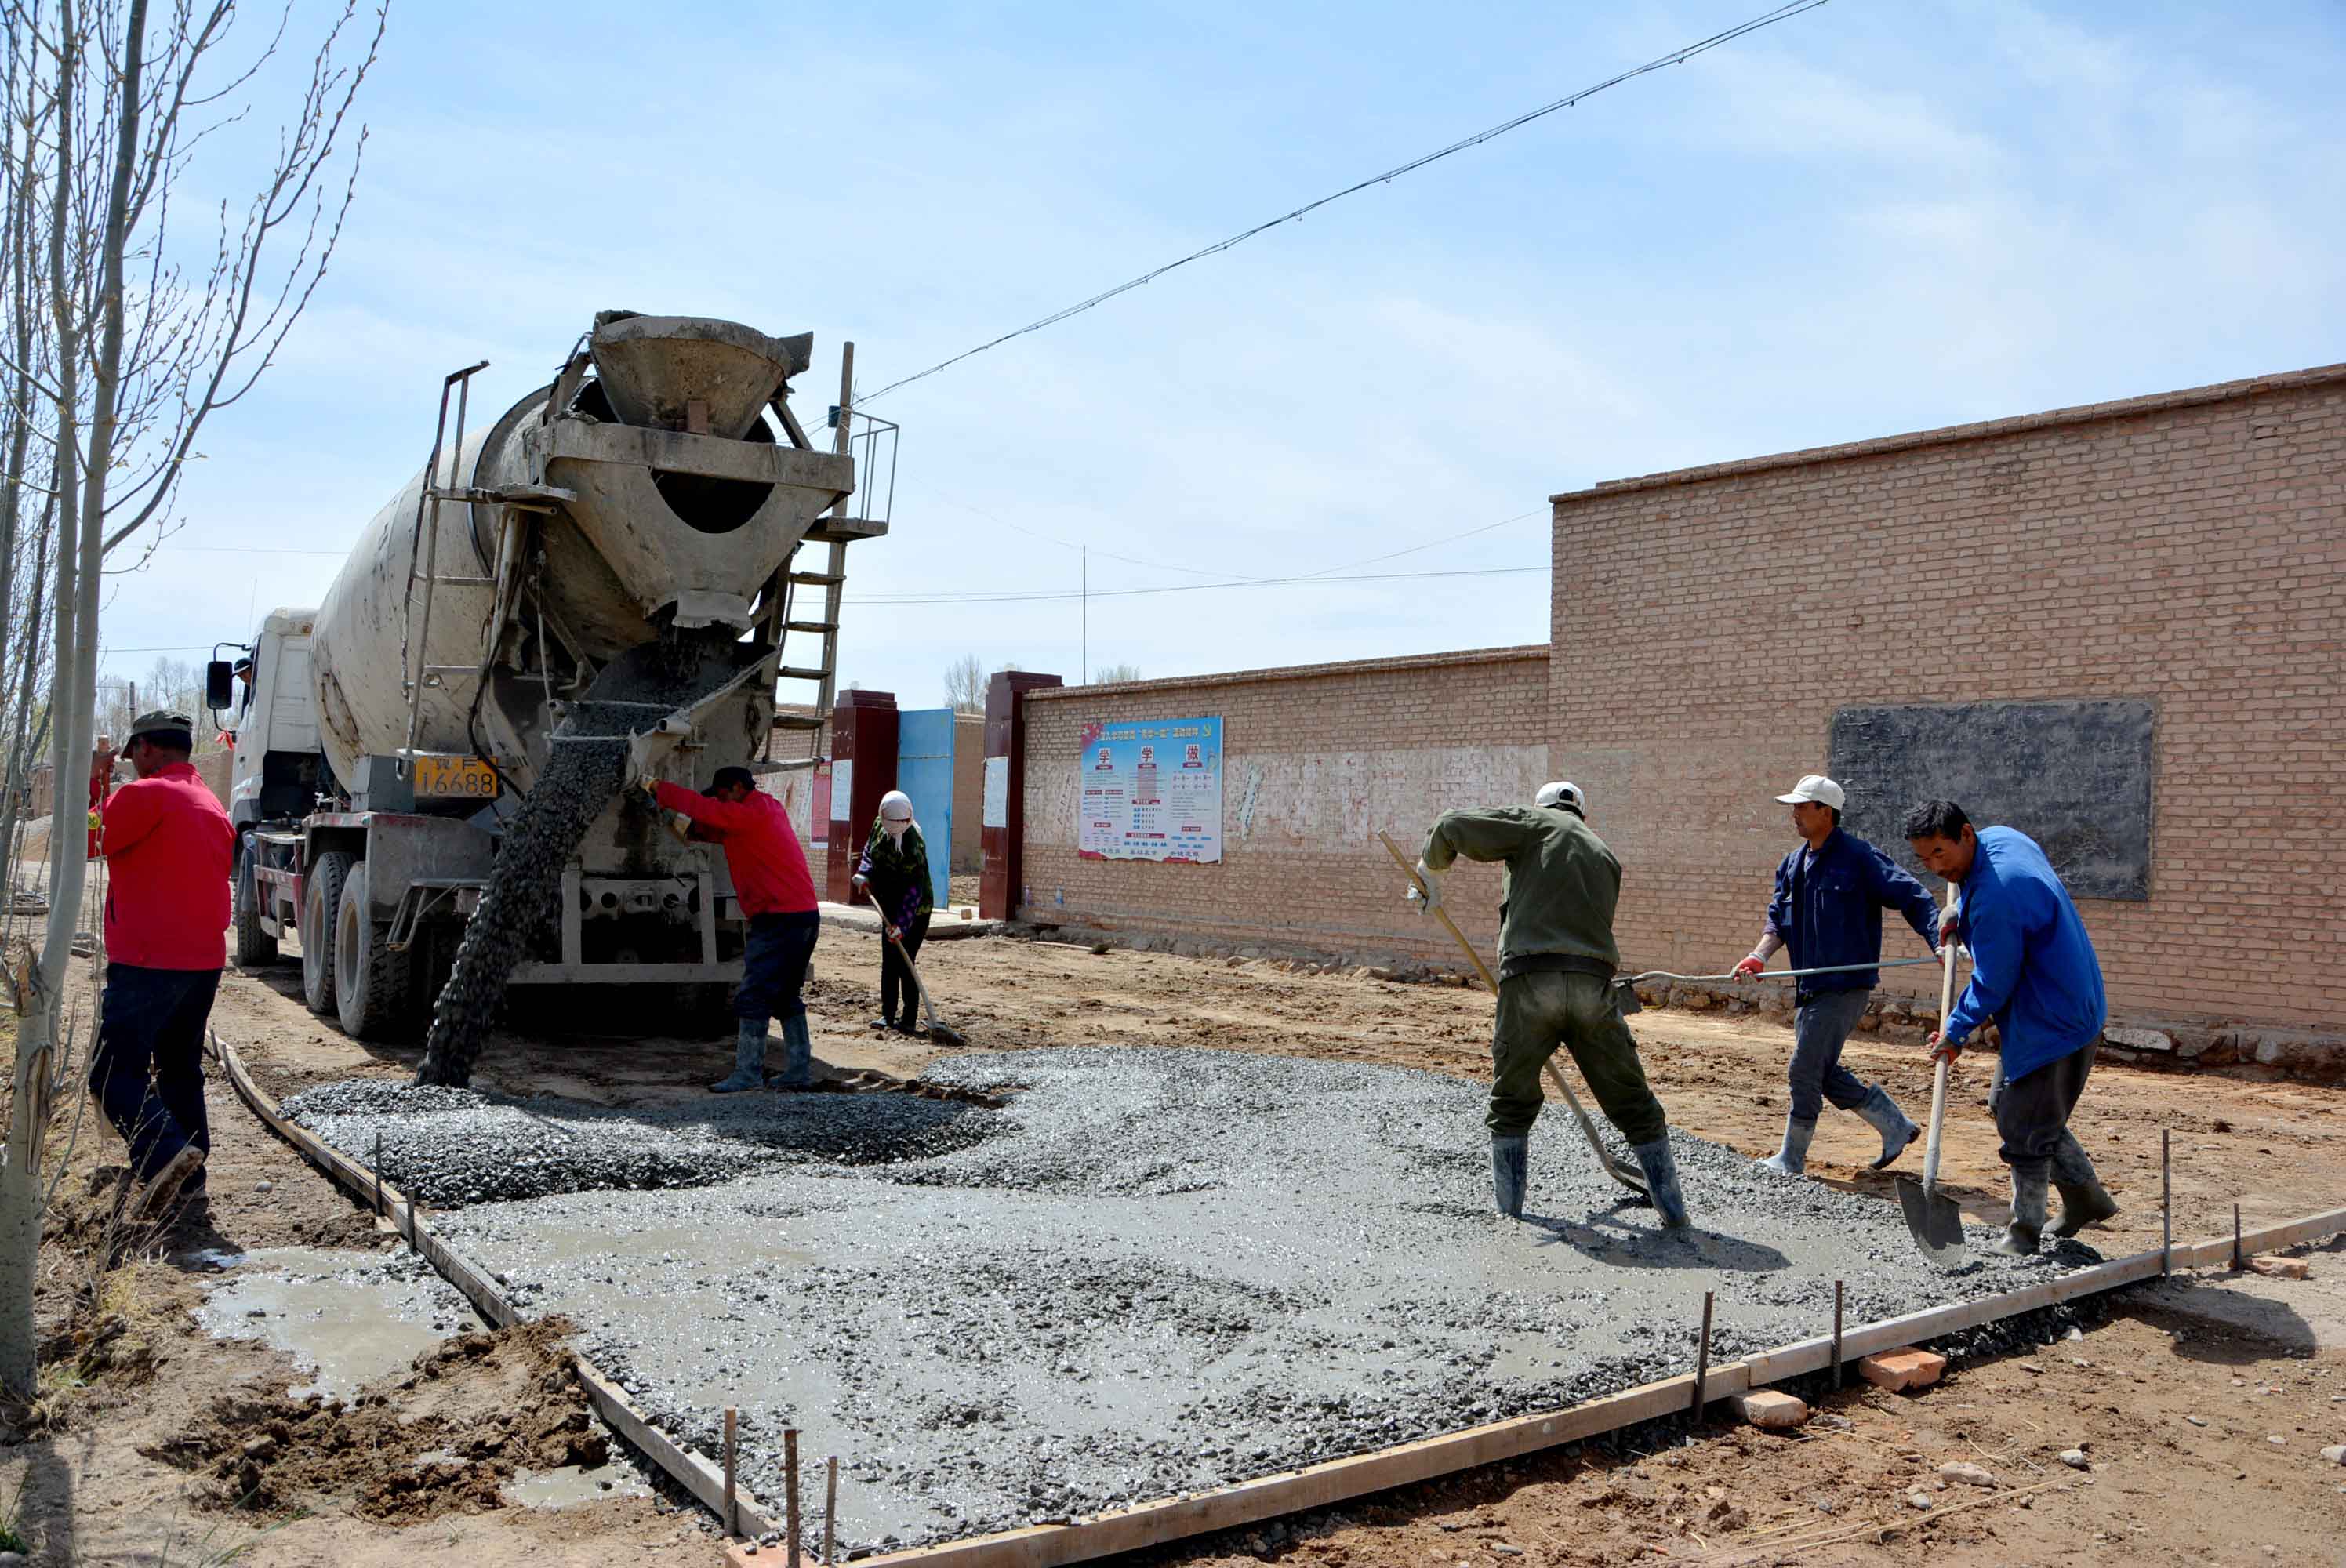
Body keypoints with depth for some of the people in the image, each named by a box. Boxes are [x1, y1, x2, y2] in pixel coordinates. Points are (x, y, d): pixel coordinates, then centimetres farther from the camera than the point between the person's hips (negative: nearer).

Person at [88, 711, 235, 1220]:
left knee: (113, 1072, -4)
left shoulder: (146, 795, -11)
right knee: (180, 1069, 15)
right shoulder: (213, 806, 16)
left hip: (148, 963, -8)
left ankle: (166, 1152, -22)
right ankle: (188, 1180, 17)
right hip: (205, 962, 8)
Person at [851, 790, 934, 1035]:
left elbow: (915, 888, -29)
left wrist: (901, 924, -33)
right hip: (891, 906, 8)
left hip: (915, 909, -8)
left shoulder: (914, 844, -26)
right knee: (888, 962, 11)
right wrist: (864, 873, -3)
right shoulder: (879, 827, -4)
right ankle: (888, 1015, 20)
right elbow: (869, 851, 17)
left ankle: (909, 1020, -3)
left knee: (904, 962, -10)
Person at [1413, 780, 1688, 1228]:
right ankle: (1672, 1208, 18)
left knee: (1512, 1103, 15)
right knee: (1633, 1104, 15)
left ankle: (1508, 1209, 19)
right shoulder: (1606, 856, 26)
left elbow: (1452, 827, 2)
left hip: (1530, 977, -3)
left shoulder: (1533, 823, 12)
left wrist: (1431, 875, 19)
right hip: (1594, 985, 3)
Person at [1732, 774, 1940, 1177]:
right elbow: (1778, 917, 11)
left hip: (1845, 986, -9)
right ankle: (1895, 1126, 29)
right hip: (1811, 988, 9)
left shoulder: (1859, 858, -12)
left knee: (1804, 1071, -5)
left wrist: (1940, 943, -27)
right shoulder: (1793, 864, 12)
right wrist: (1760, 955, -7)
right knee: (1823, 1073, 14)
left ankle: (1791, 1159, 8)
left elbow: (1912, 899, -14)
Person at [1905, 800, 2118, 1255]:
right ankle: (2087, 1199, 33)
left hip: (2052, 1024, -11)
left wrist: (1956, 1031, -9)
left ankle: (2024, 1237, 12)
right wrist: (1959, 914, 12)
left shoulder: (1996, 895, -30)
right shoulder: (1999, 837, 1)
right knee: (2011, 1107, 22)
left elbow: (1993, 983, -22)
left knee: (2024, 1130, -1)